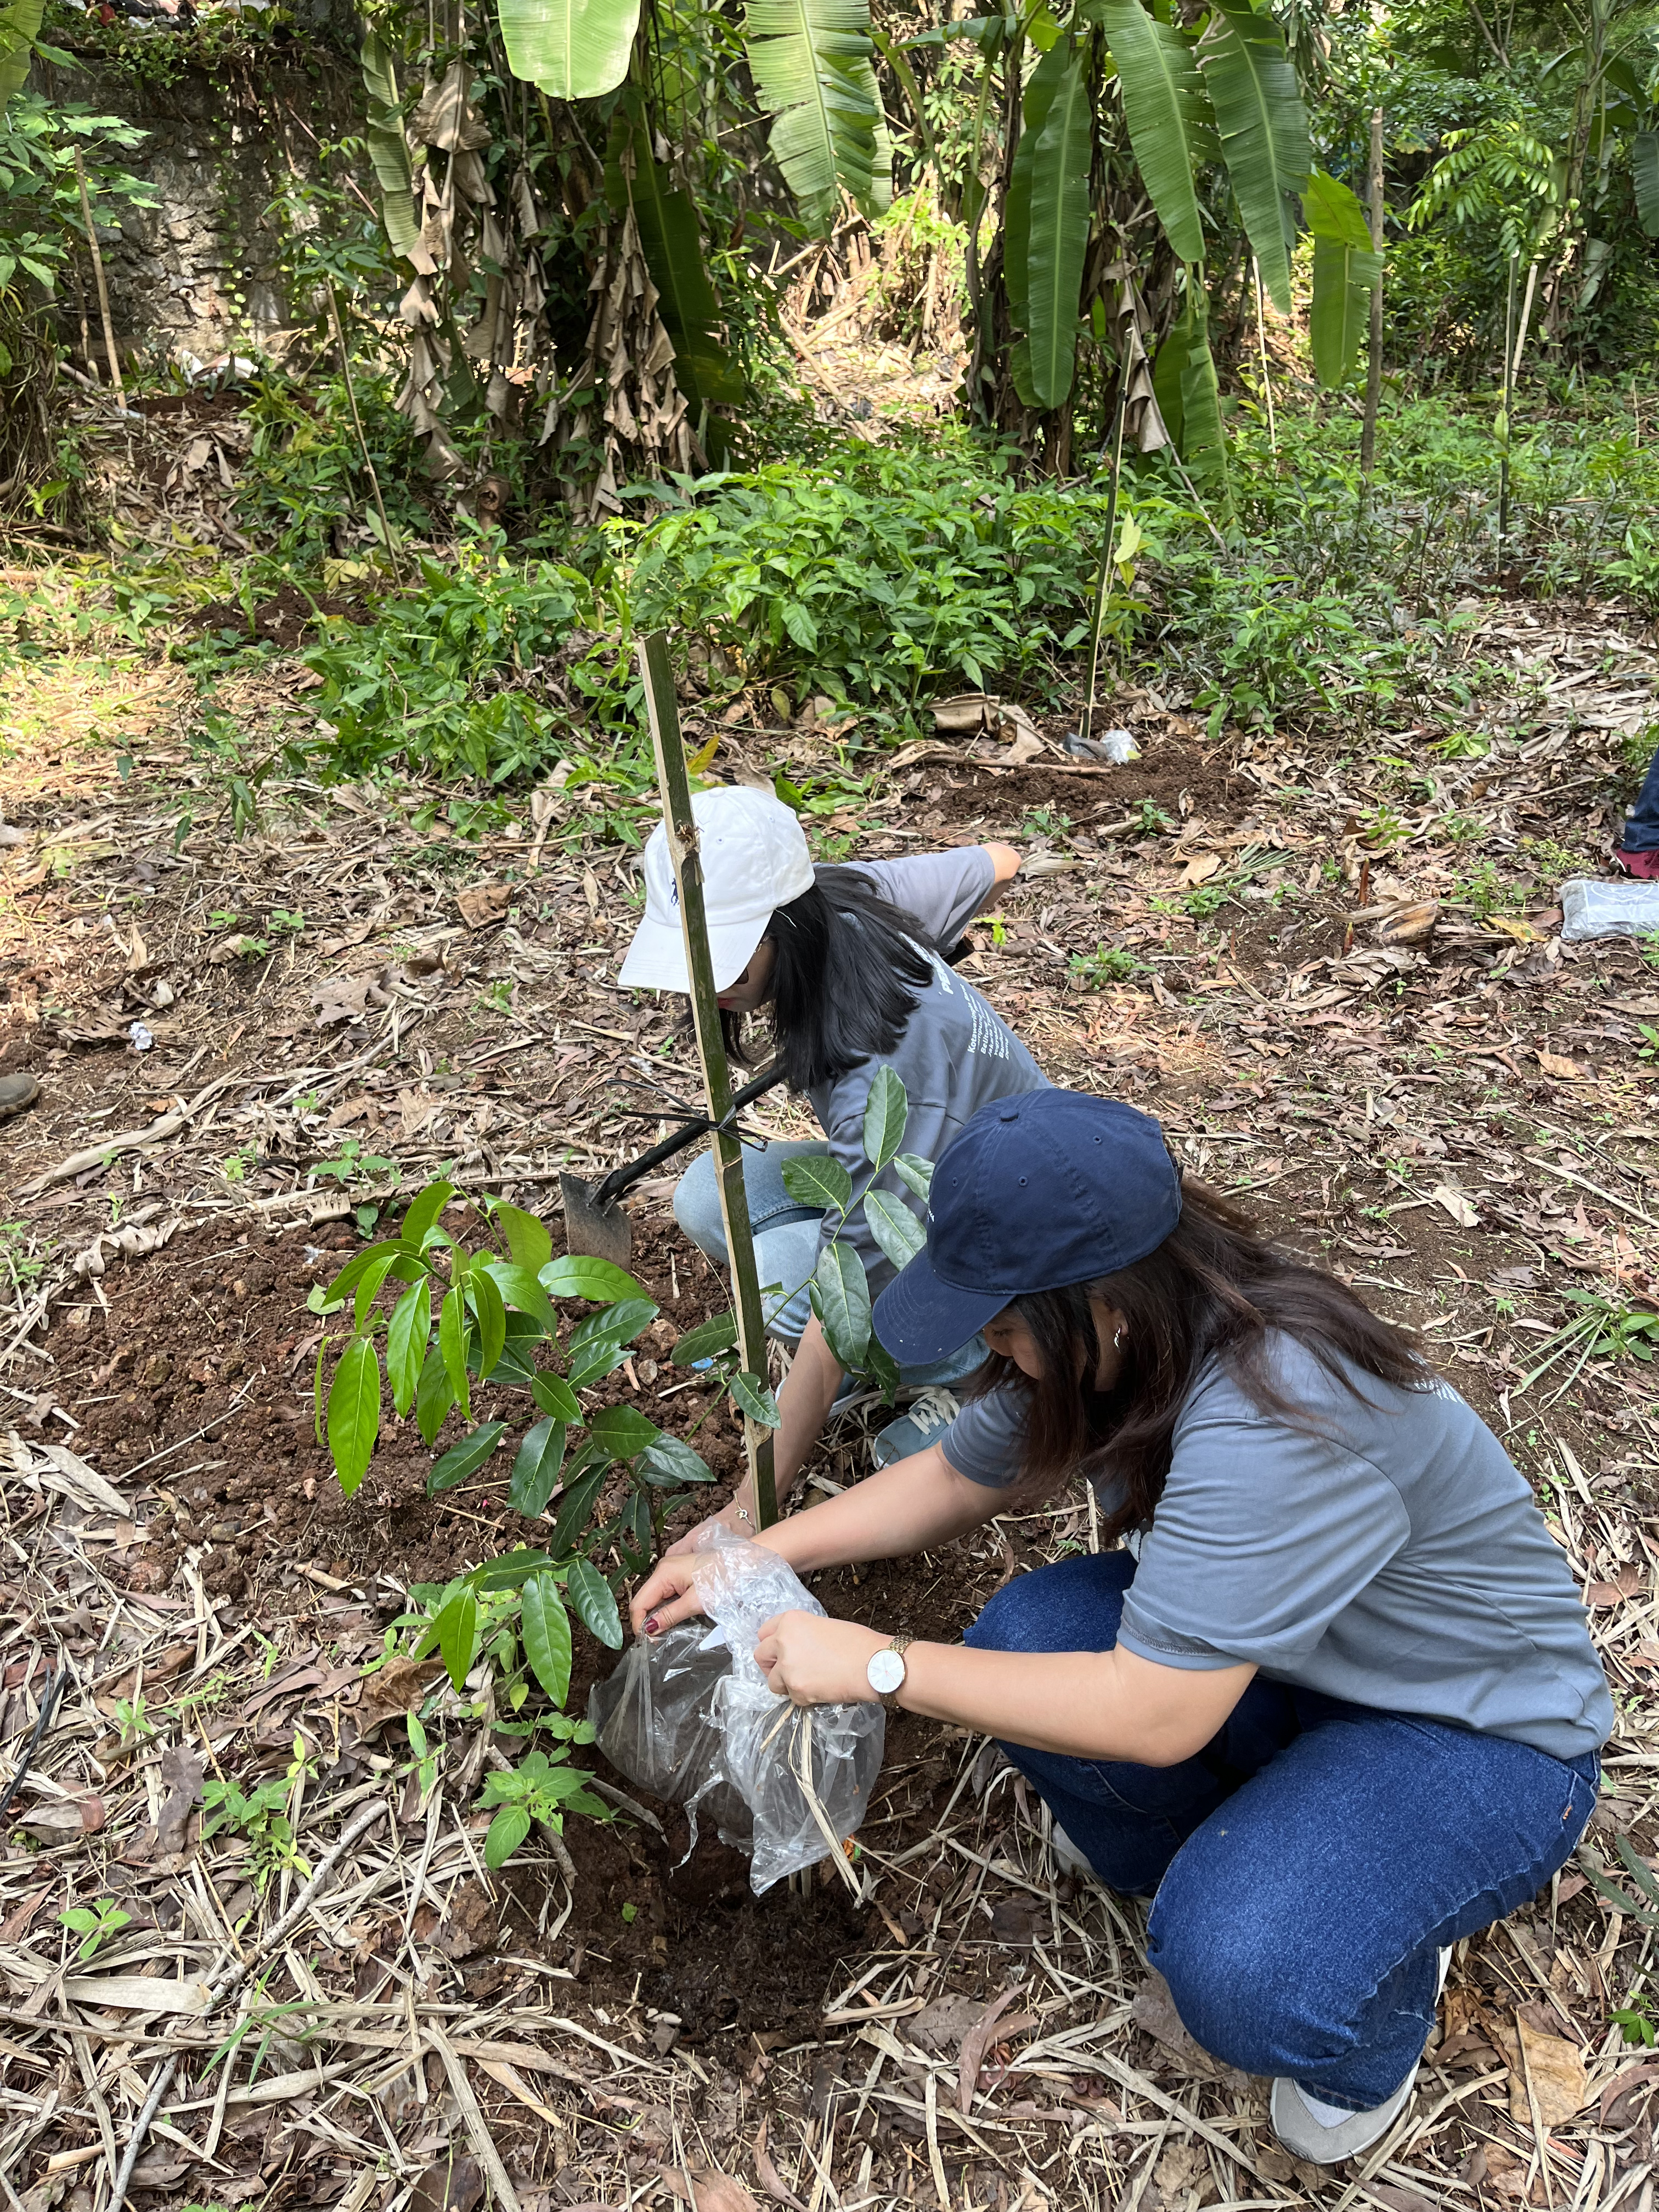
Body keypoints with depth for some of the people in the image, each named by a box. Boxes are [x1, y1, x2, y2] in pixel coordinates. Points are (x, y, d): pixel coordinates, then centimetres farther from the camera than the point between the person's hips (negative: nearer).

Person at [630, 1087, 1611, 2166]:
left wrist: (876, 1664, -29)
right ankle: (1187, 1848, 12)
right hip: (1287, 1663, 7)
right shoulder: (1104, 1337, -13)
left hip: (1480, 1734, -7)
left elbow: (1153, 1714, -35)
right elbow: (949, 1480, 2)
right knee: (1026, 1636, -17)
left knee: (1241, 1971, -30)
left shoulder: (1275, 1415, -39)